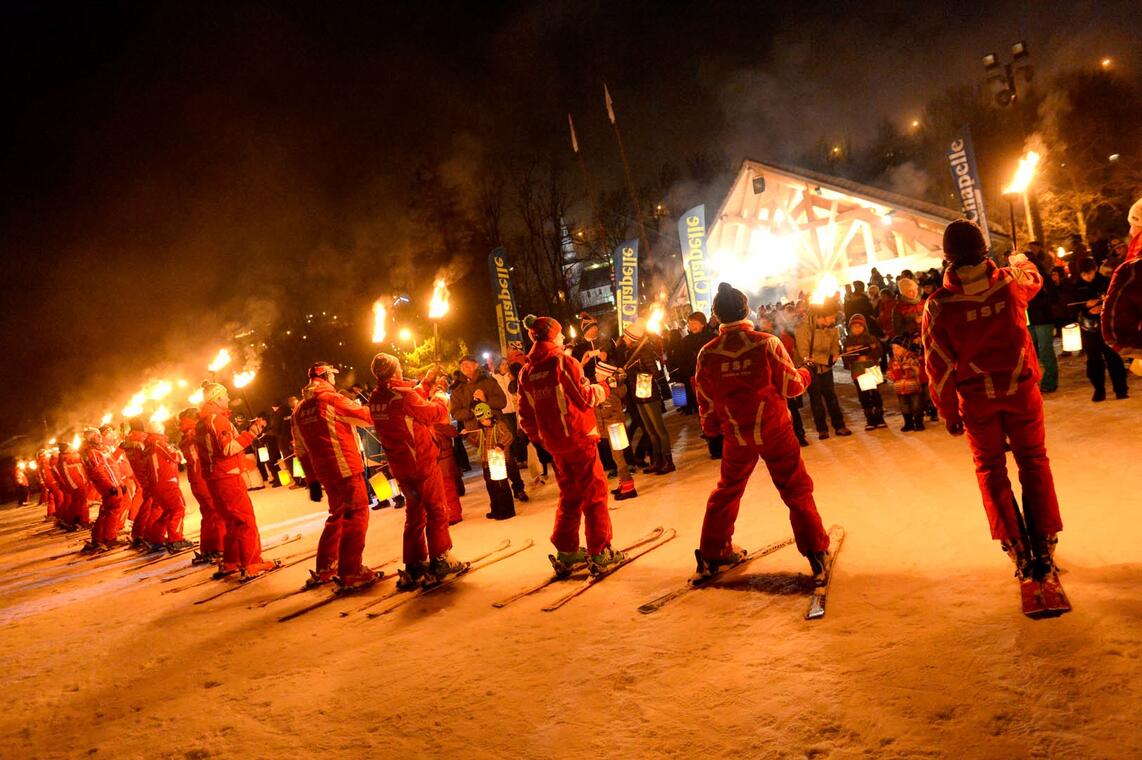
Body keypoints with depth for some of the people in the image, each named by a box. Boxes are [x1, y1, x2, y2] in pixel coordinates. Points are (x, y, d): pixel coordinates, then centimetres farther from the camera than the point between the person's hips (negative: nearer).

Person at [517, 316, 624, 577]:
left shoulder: (526, 372, 4)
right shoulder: (563, 362, -14)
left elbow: (526, 415, 8)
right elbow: (586, 398, -13)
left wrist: (539, 437, 21)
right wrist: (601, 387, 6)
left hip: (554, 443, 6)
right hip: (578, 437, -6)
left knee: (569, 496, 18)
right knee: (594, 494, 3)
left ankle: (566, 554, 20)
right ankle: (599, 553, 5)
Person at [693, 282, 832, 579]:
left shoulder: (707, 354, -8)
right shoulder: (767, 342, -13)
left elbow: (705, 402, 2)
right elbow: (792, 386, -6)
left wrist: (710, 428, 21)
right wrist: (805, 374, 16)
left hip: (736, 435, 3)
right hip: (774, 429, -2)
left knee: (727, 491, 19)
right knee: (796, 489, 10)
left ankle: (711, 554, 27)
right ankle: (816, 552, 10)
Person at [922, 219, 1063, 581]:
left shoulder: (939, 304, -15)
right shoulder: (1010, 281, -10)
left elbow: (939, 365, -10)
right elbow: (1034, 279, 18)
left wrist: (948, 412, 2)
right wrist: (1020, 260, 41)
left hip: (977, 398, -1)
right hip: (1021, 388, 1)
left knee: (990, 469, 14)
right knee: (1033, 461, 15)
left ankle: (1016, 547, 12)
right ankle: (1044, 544, 14)